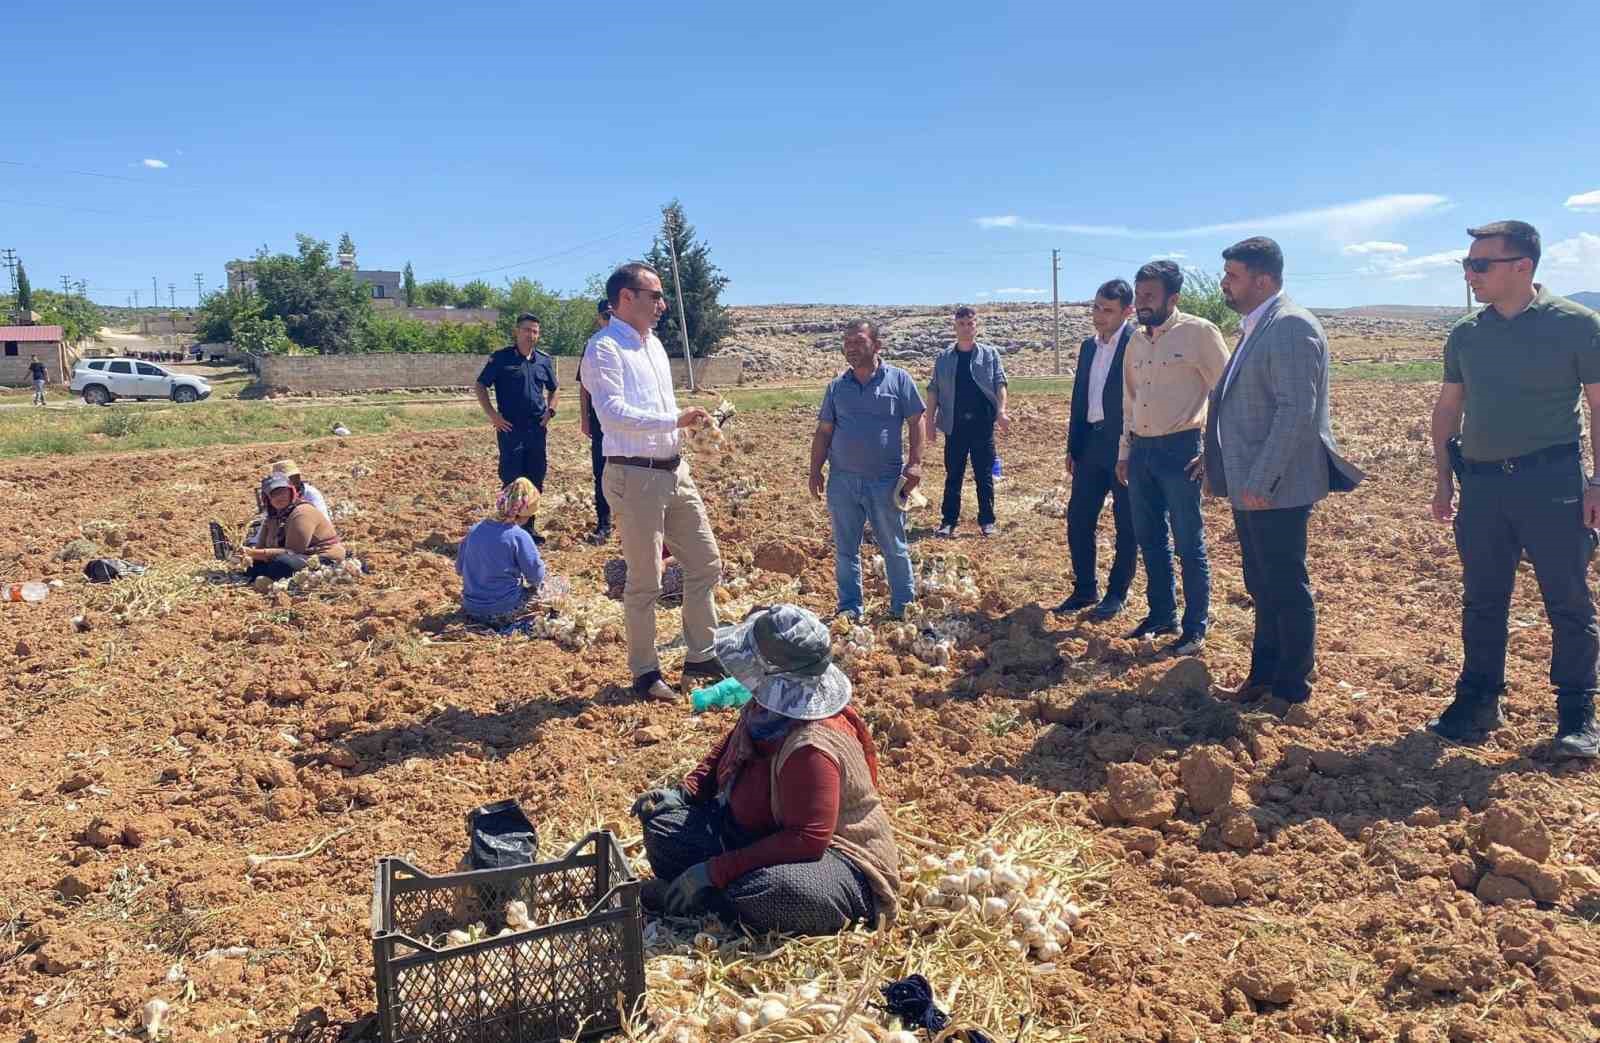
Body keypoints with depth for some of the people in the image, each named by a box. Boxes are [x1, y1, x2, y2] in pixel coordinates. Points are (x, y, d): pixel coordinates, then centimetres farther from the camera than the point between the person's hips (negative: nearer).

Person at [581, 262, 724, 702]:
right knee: (645, 582, 1)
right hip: (635, 477, -9)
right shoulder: (605, 348, -13)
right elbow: (612, 410, -26)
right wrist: (674, 420, -33)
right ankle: (645, 672, 17)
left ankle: (701, 658, 26)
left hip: (675, 471, 9)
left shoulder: (654, 344, 15)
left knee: (706, 564, 13)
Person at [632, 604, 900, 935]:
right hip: (764, 833, 9)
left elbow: (806, 841, -33)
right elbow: (730, 745, 16)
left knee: (773, 890, -41)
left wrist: (715, 871, -31)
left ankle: (694, 902, -12)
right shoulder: (766, 708, -6)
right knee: (662, 823, 4)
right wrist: (686, 791, 2)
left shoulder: (810, 748, -33)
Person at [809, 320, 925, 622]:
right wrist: (815, 471, 5)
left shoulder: (899, 379, -2)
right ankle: (849, 608, 20)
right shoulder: (837, 386, 7)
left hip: (885, 481, -3)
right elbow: (823, 432, 10)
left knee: (895, 548, 9)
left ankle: (903, 606, 23)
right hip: (842, 481, 3)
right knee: (845, 550, 9)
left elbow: (916, 423, -2)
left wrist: (915, 463, -11)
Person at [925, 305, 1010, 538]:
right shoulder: (943, 358, 8)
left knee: (984, 475, 4)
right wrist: (930, 420, 2)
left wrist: (1001, 411, -16)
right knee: (953, 476, 4)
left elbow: (999, 383, -2)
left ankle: (987, 521, 13)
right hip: (955, 425, 1)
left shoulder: (990, 354, 5)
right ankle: (948, 521, 10)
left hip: (983, 424, -1)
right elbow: (934, 390, 8)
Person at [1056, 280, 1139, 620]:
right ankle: (1085, 589, 21)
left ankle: (1117, 593, 16)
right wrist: (1073, 447, 15)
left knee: (1126, 524, 5)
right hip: (1091, 443, 7)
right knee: (1078, 518, 9)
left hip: (1125, 445, -7)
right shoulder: (1088, 346, 12)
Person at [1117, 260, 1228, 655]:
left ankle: (1195, 628, 11)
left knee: (1189, 545, 0)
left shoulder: (1198, 332, -8)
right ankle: (1162, 615, 27)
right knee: (1150, 540, 14)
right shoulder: (1136, 340, 12)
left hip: (1179, 450, -7)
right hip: (1141, 450, 7)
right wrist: (1124, 452, 18)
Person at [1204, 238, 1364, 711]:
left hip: (1276, 489, -10)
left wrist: (1261, 481, -24)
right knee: (1263, 588, 17)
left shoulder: (1290, 328, -15)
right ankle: (1263, 676, 29)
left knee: (1287, 591, 2)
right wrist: (1219, 466, 19)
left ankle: (1291, 690, 13)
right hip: (1250, 486, 10)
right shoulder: (1256, 327, 15)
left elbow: (1297, 411, -23)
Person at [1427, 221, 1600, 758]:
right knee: (1482, 602, 10)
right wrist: (1443, 477, 11)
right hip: (1481, 484, 4)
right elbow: (1448, 407, 15)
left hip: (1552, 482, -4)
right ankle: (1477, 704, 21)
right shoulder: (1466, 334, 8)